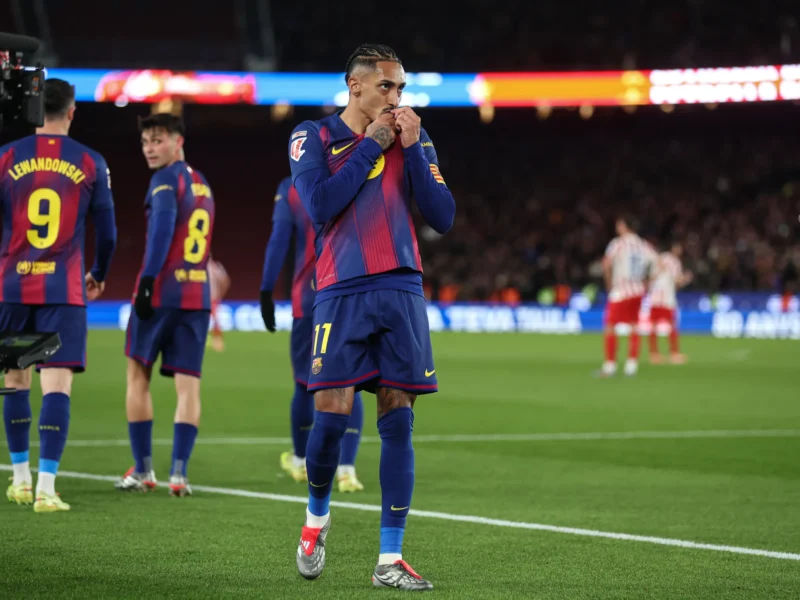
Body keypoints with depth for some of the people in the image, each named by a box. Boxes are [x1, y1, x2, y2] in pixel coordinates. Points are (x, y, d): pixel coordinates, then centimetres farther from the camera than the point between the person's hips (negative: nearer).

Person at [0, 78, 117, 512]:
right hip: (64, 288, -1)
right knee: (57, 385, -3)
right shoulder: (90, 164, 1)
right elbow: (107, 232, 7)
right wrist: (99, 276, 25)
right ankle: (46, 488, -11)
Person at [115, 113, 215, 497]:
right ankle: (179, 473, -11)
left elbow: (162, 229, -18)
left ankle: (142, 470, 9)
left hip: (162, 291, -6)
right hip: (198, 294, 6)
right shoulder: (203, 184, 19)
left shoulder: (167, 180, -6)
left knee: (137, 375, 8)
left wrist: (147, 280, -22)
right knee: (188, 385, 0)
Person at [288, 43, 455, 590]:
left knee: (397, 422, -1)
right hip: (343, 293, -2)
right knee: (332, 416, -9)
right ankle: (317, 518, 21)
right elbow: (321, 206, -12)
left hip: (402, 292, 3)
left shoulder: (413, 140, 12)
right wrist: (372, 144, -7)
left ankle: (390, 559, 2)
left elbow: (443, 218, 4)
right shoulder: (313, 138, 4)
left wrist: (411, 148, -4)